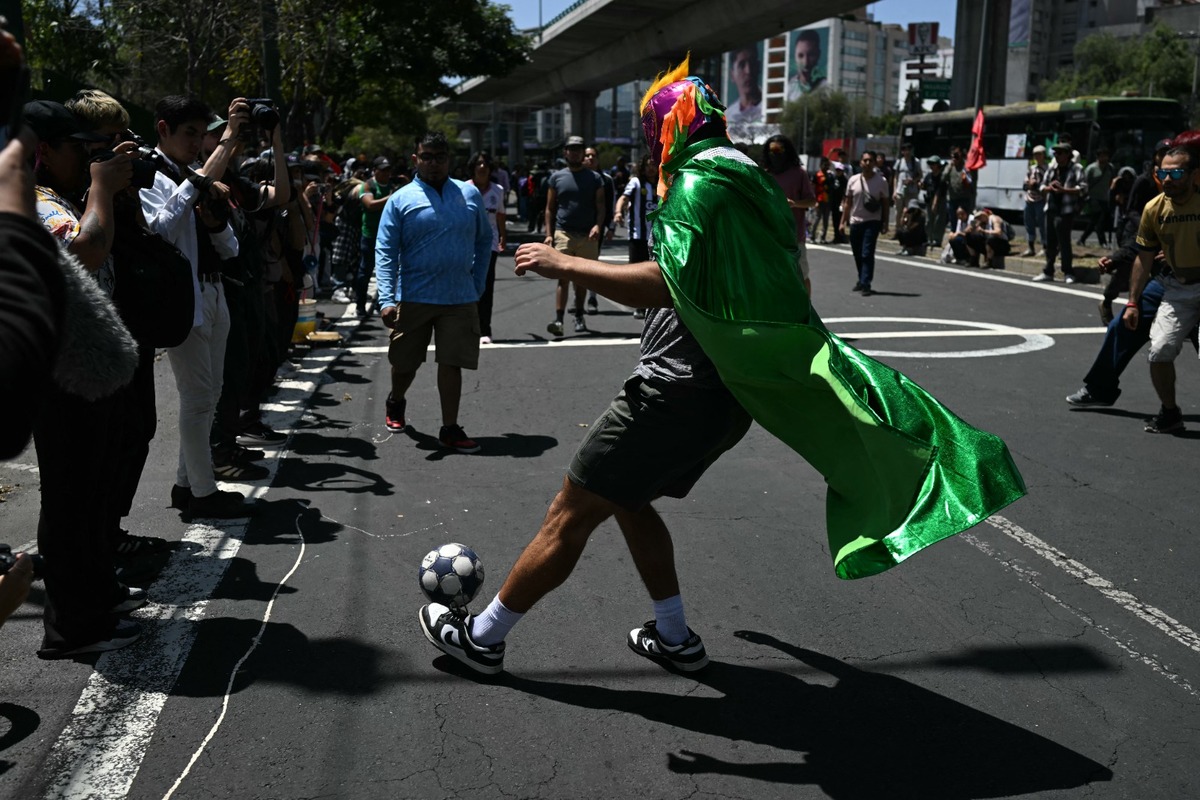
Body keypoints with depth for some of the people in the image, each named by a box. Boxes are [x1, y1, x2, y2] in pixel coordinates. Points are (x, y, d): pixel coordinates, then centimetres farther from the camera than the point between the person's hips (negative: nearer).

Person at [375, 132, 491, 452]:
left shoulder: (470, 194, 5)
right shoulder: (401, 200, -3)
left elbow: (485, 240, 14)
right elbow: (385, 253, -7)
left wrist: (478, 283, 7)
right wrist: (386, 300, -17)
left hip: (460, 299, 1)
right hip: (413, 298, -1)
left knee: (452, 363, 1)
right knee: (405, 362, 13)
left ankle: (450, 429, 10)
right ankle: (396, 403, 42)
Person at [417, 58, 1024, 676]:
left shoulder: (697, 181, -13)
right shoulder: (752, 181, 18)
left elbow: (666, 283, -27)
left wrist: (564, 264, -20)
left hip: (677, 388, -10)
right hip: (722, 393, 10)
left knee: (571, 513, -1)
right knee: (627, 500, 22)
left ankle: (484, 635, 10)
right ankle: (674, 637, 27)